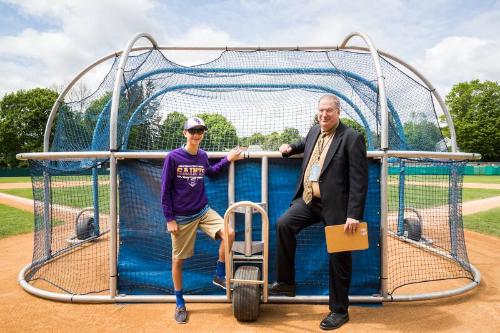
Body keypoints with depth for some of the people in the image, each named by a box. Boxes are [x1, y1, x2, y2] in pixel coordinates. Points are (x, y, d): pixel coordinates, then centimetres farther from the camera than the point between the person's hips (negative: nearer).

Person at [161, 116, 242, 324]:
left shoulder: (203, 156, 2)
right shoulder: (173, 157, -12)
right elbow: (165, 190, -8)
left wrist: (228, 159, 15)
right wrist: (169, 219, -10)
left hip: (203, 211, 4)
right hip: (181, 217, -4)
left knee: (229, 234, -16)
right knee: (178, 259, 6)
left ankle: (219, 276, 7)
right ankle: (179, 304, 26)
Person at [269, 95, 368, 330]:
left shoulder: (351, 138, -12)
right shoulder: (314, 131, 10)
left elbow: (359, 180, -15)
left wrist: (354, 214, -20)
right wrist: (291, 148, 17)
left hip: (335, 205, -6)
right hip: (309, 199, 6)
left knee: (338, 258, 4)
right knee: (283, 225, -9)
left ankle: (339, 310, 22)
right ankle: (285, 283, 7)